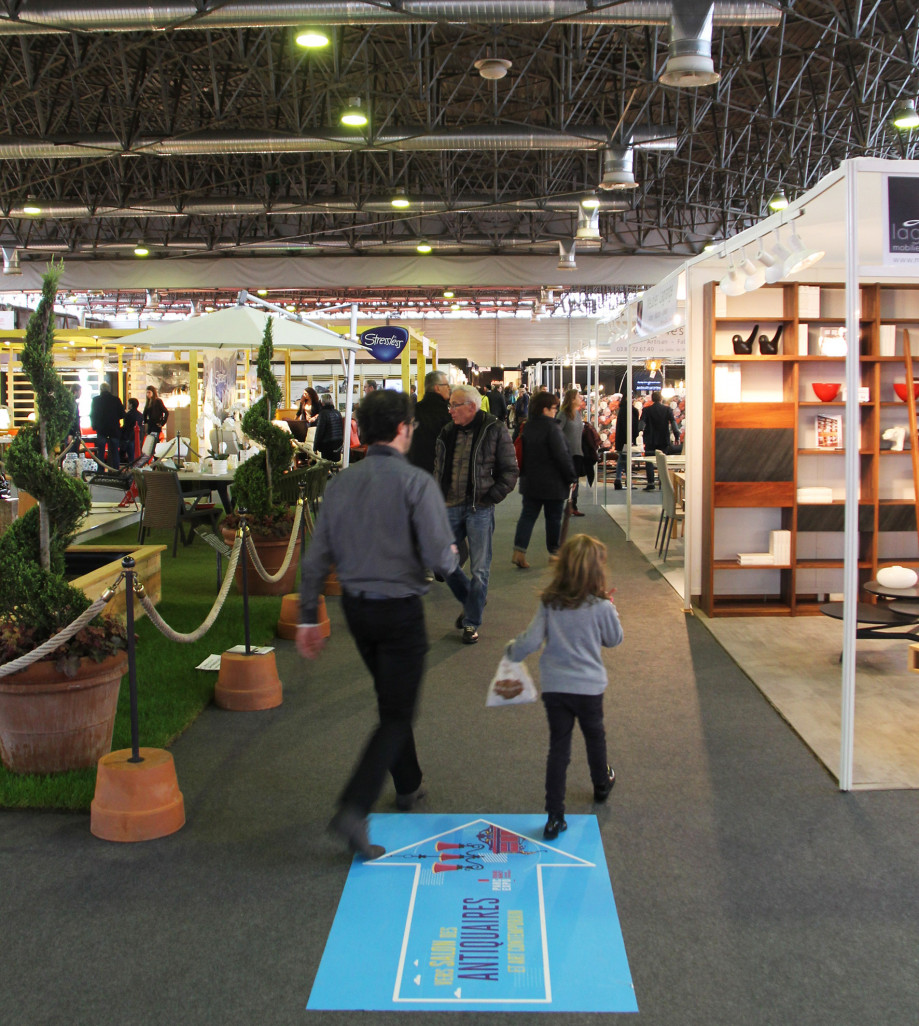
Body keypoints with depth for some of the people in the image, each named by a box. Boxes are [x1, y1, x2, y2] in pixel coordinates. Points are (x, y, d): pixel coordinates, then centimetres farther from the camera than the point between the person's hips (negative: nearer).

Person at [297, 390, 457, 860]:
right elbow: (440, 557, -21)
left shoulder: (340, 483, 2)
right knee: (397, 715, 3)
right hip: (400, 609, -6)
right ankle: (354, 810, -9)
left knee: (391, 700, 24)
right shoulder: (415, 482, -15)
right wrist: (451, 556, 3)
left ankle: (408, 787, 40)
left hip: (356, 606, 6)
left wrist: (308, 618, 10)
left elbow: (316, 558, 3)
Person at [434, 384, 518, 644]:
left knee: (479, 569, 2)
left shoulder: (494, 430, -5)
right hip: (451, 507, 5)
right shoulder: (447, 433, 9)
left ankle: (472, 622, 16)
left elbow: (509, 471, -4)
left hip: (479, 509, -5)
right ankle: (471, 600, 30)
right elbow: (438, 469, 16)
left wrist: (491, 497, -12)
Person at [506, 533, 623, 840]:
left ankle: (555, 816, 3)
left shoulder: (549, 603, -9)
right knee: (594, 737, 24)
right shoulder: (601, 606, -16)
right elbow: (614, 639, 0)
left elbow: (531, 640, -9)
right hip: (589, 686, -1)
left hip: (553, 686, 1)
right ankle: (601, 784, 49)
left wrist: (513, 649, 10)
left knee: (558, 746, 6)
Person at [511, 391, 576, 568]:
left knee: (528, 515, 7)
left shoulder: (527, 427, 5)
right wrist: (571, 477, -10)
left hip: (530, 481, 6)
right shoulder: (551, 427, -18)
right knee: (554, 517, 9)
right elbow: (562, 455, -19)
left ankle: (519, 551, -6)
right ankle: (554, 551, 21)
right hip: (553, 482, -6)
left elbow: (522, 453, 14)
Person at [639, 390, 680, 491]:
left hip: (650, 440, -2)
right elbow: (673, 422, -7)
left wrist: (641, 432, -25)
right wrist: (677, 436, -9)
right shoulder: (667, 409, 2)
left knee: (649, 462, 3)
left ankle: (651, 483, -8)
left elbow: (642, 422, -15)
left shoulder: (647, 410, -1)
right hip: (664, 440, 2)